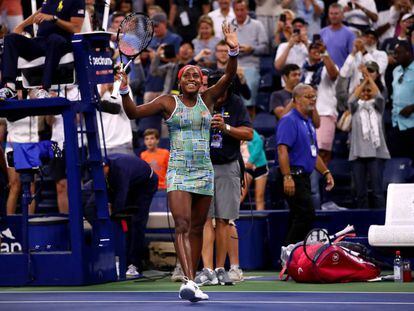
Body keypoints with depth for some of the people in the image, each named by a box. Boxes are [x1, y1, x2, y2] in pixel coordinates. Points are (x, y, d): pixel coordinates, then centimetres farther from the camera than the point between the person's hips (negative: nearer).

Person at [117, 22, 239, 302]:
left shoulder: (207, 99, 7)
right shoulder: (168, 102, 2)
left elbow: (229, 76, -6)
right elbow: (134, 113, 1)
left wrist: (234, 51, -22)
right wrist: (124, 90, -16)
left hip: (204, 173, 3)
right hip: (178, 172, -3)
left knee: (197, 229, 8)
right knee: (182, 225, -18)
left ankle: (191, 283, 17)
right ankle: (189, 282, -31)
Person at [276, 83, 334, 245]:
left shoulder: (308, 122, 21)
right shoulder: (289, 120, -10)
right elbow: (282, 150, -20)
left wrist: (326, 172, 21)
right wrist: (287, 177, -28)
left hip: (304, 177, 10)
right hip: (293, 176, -10)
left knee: (298, 218, 9)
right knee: (307, 215, -17)